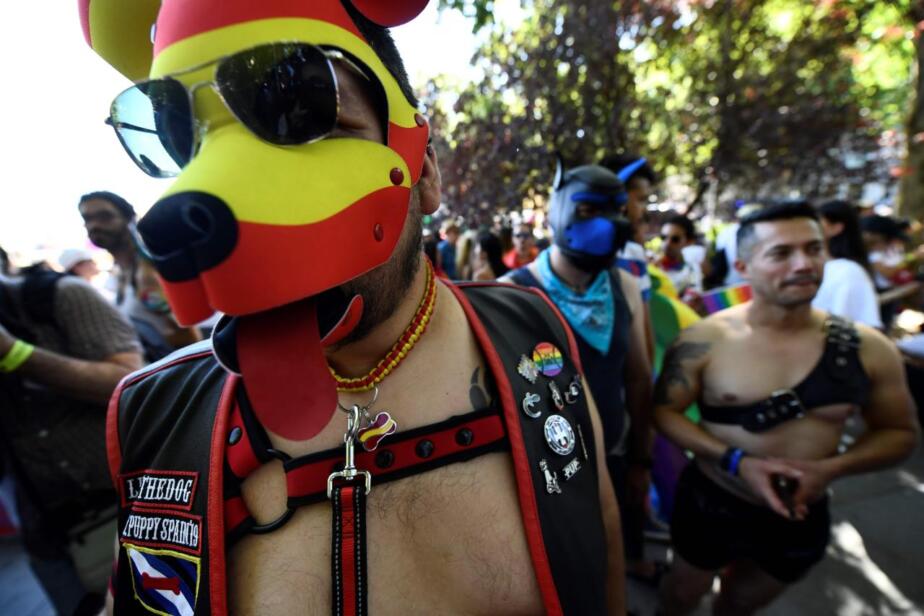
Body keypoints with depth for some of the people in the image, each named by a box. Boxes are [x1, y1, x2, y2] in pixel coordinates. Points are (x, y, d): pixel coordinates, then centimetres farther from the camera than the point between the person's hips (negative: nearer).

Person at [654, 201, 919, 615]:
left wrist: (829, 468, -18)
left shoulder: (868, 349, -11)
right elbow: (663, 410, -14)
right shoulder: (704, 341, -21)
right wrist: (736, 461, -25)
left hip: (801, 517, 3)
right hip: (712, 505, -3)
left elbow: (900, 433, 1)